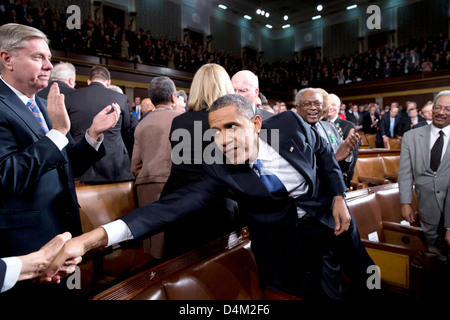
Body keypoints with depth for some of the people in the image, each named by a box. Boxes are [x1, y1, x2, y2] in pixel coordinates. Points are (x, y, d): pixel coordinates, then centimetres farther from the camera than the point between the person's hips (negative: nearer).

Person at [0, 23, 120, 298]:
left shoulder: (45, 105, 9)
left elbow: (69, 166, 10)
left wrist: (94, 133, -5)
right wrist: (57, 132, -26)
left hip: (63, 234, 7)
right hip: (26, 244, -7)